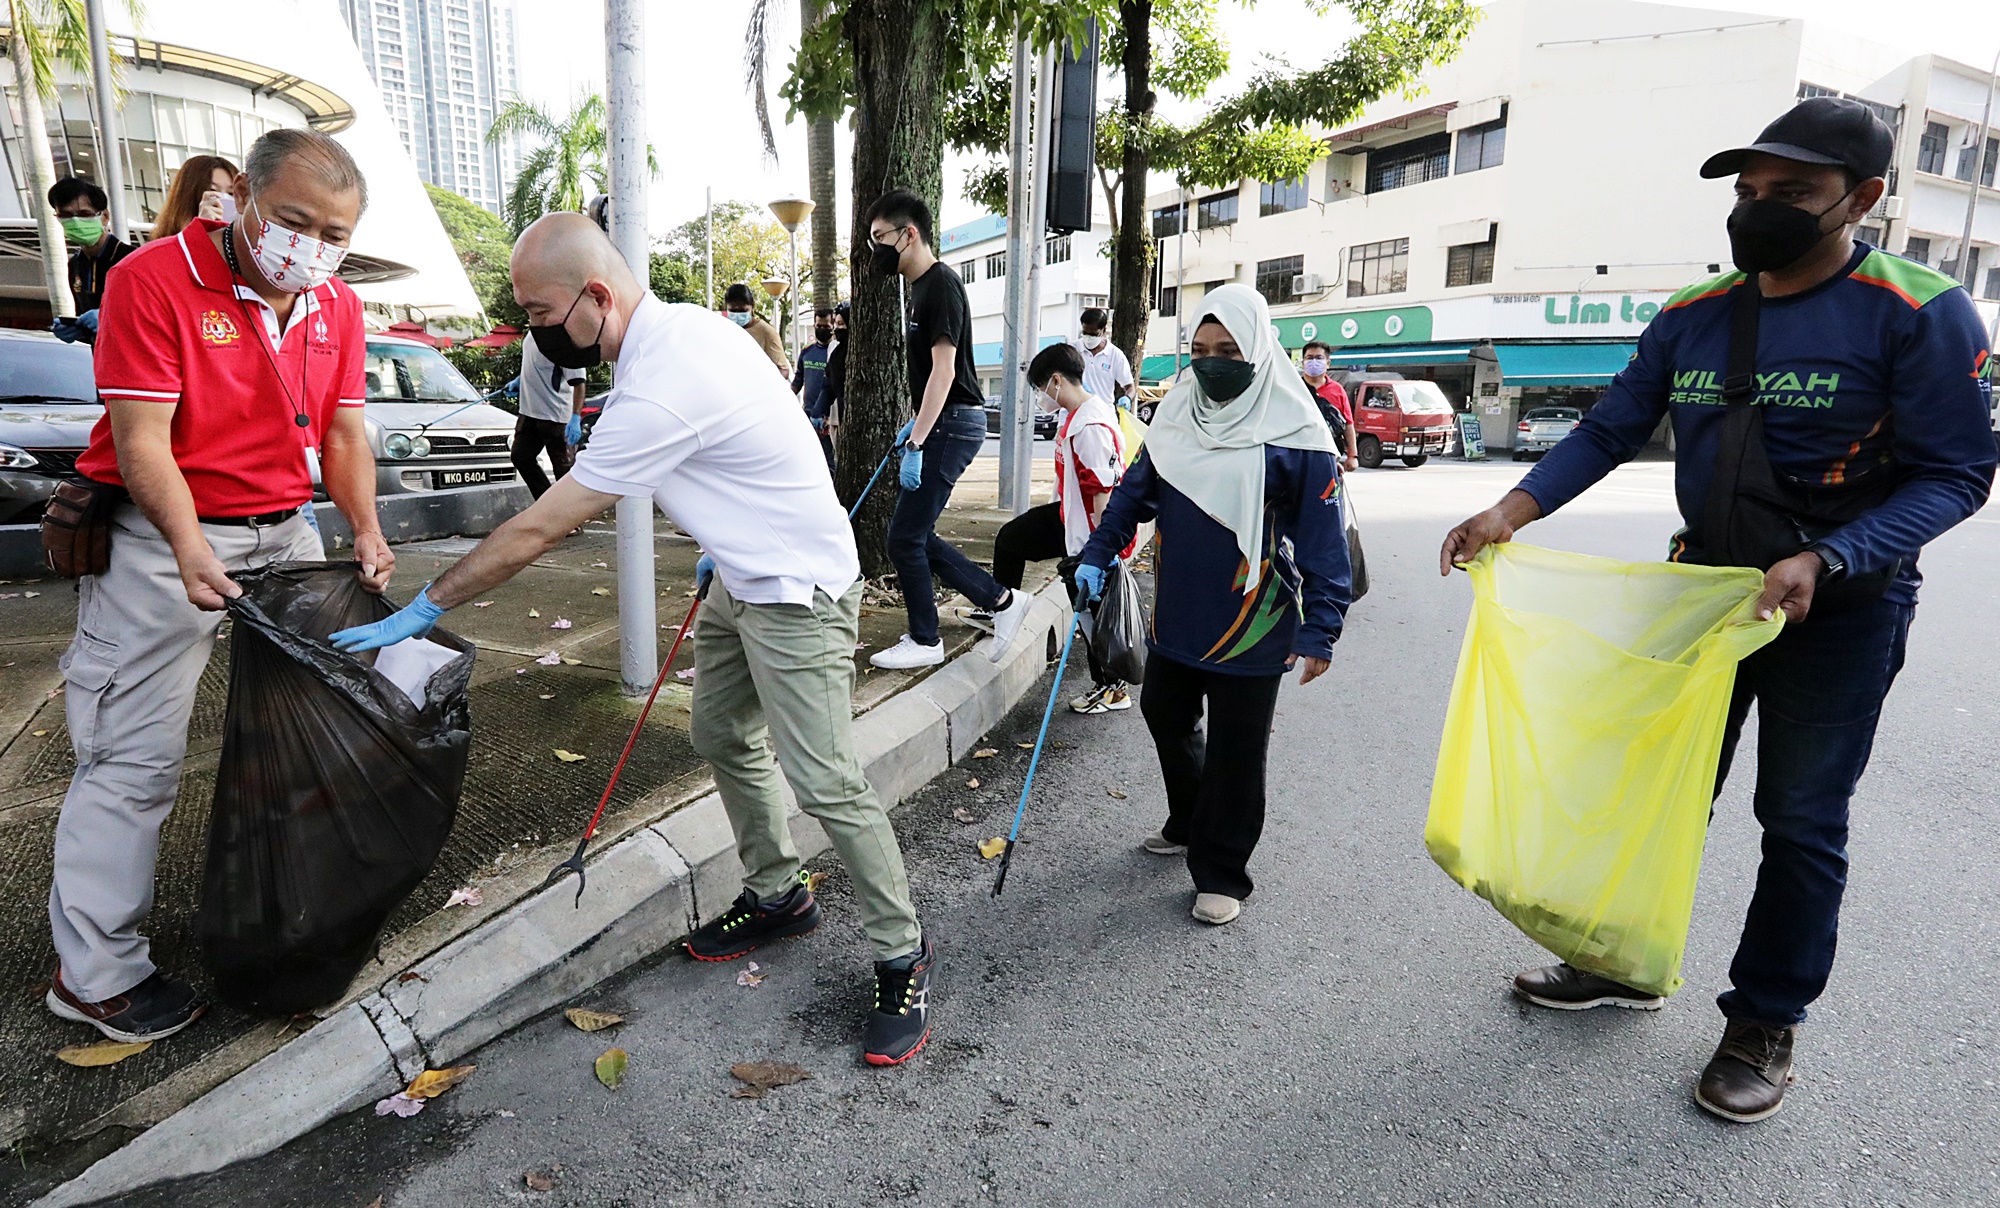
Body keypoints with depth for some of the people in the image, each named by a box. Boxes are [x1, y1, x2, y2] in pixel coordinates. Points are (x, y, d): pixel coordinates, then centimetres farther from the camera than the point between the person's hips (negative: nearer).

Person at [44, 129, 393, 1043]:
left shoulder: (338, 308, 6)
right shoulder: (153, 280, -12)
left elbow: (343, 431, 7)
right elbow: (142, 438, -17)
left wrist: (365, 528, -8)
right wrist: (190, 548, -30)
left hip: (285, 532, 6)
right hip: (161, 540, -6)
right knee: (137, 754, -2)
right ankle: (94, 972, 11)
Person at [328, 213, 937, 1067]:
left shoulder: (659, 393, -28)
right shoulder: (683, 322, 2)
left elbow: (537, 531, -21)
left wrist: (425, 608, -10)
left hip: (796, 594, -10)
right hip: (745, 576, 11)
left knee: (824, 782, -8)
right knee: (721, 738, 17)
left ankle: (902, 958, 8)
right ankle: (777, 896, 34)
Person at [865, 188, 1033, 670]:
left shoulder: (941, 284, -14)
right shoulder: (921, 285, 16)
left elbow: (943, 370, -21)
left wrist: (916, 442, -24)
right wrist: (914, 423, 25)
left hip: (953, 423, -10)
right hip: (944, 422, 10)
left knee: (905, 537, -4)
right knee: (916, 535, 11)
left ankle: (924, 641, 12)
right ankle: (1003, 600, 19)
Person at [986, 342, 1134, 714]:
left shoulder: (1091, 427, -27)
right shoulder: (1075, 415, 5)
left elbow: (1106, 491, -29)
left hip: (1090, 533, -10)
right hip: (1069, 516, 10)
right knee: (1011, 537, 20)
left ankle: (1112, 690, 18)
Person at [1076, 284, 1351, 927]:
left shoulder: (1295, 433, -13)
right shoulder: (1176, 414, 4)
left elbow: (1323, 537, -13)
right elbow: (1136, 490, 13)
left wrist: (1320, 627, -16)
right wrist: (1096, 556, 7)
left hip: (1251, 628, -6)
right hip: (1175, 616, 6)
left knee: (1235, 753, 6)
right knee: (1165, 716, 21)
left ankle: (1220, 873, 23)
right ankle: (1188, 824, 45)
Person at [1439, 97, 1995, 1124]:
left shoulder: (1918, 314, -14)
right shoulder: (1693, 318, 0)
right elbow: (1609, 432, -1)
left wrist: (1823, 563, -30)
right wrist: (1513, 510, -16)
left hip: (1840, 606, -4)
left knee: (1801, 822, 8)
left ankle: (1764, 1023, 25)